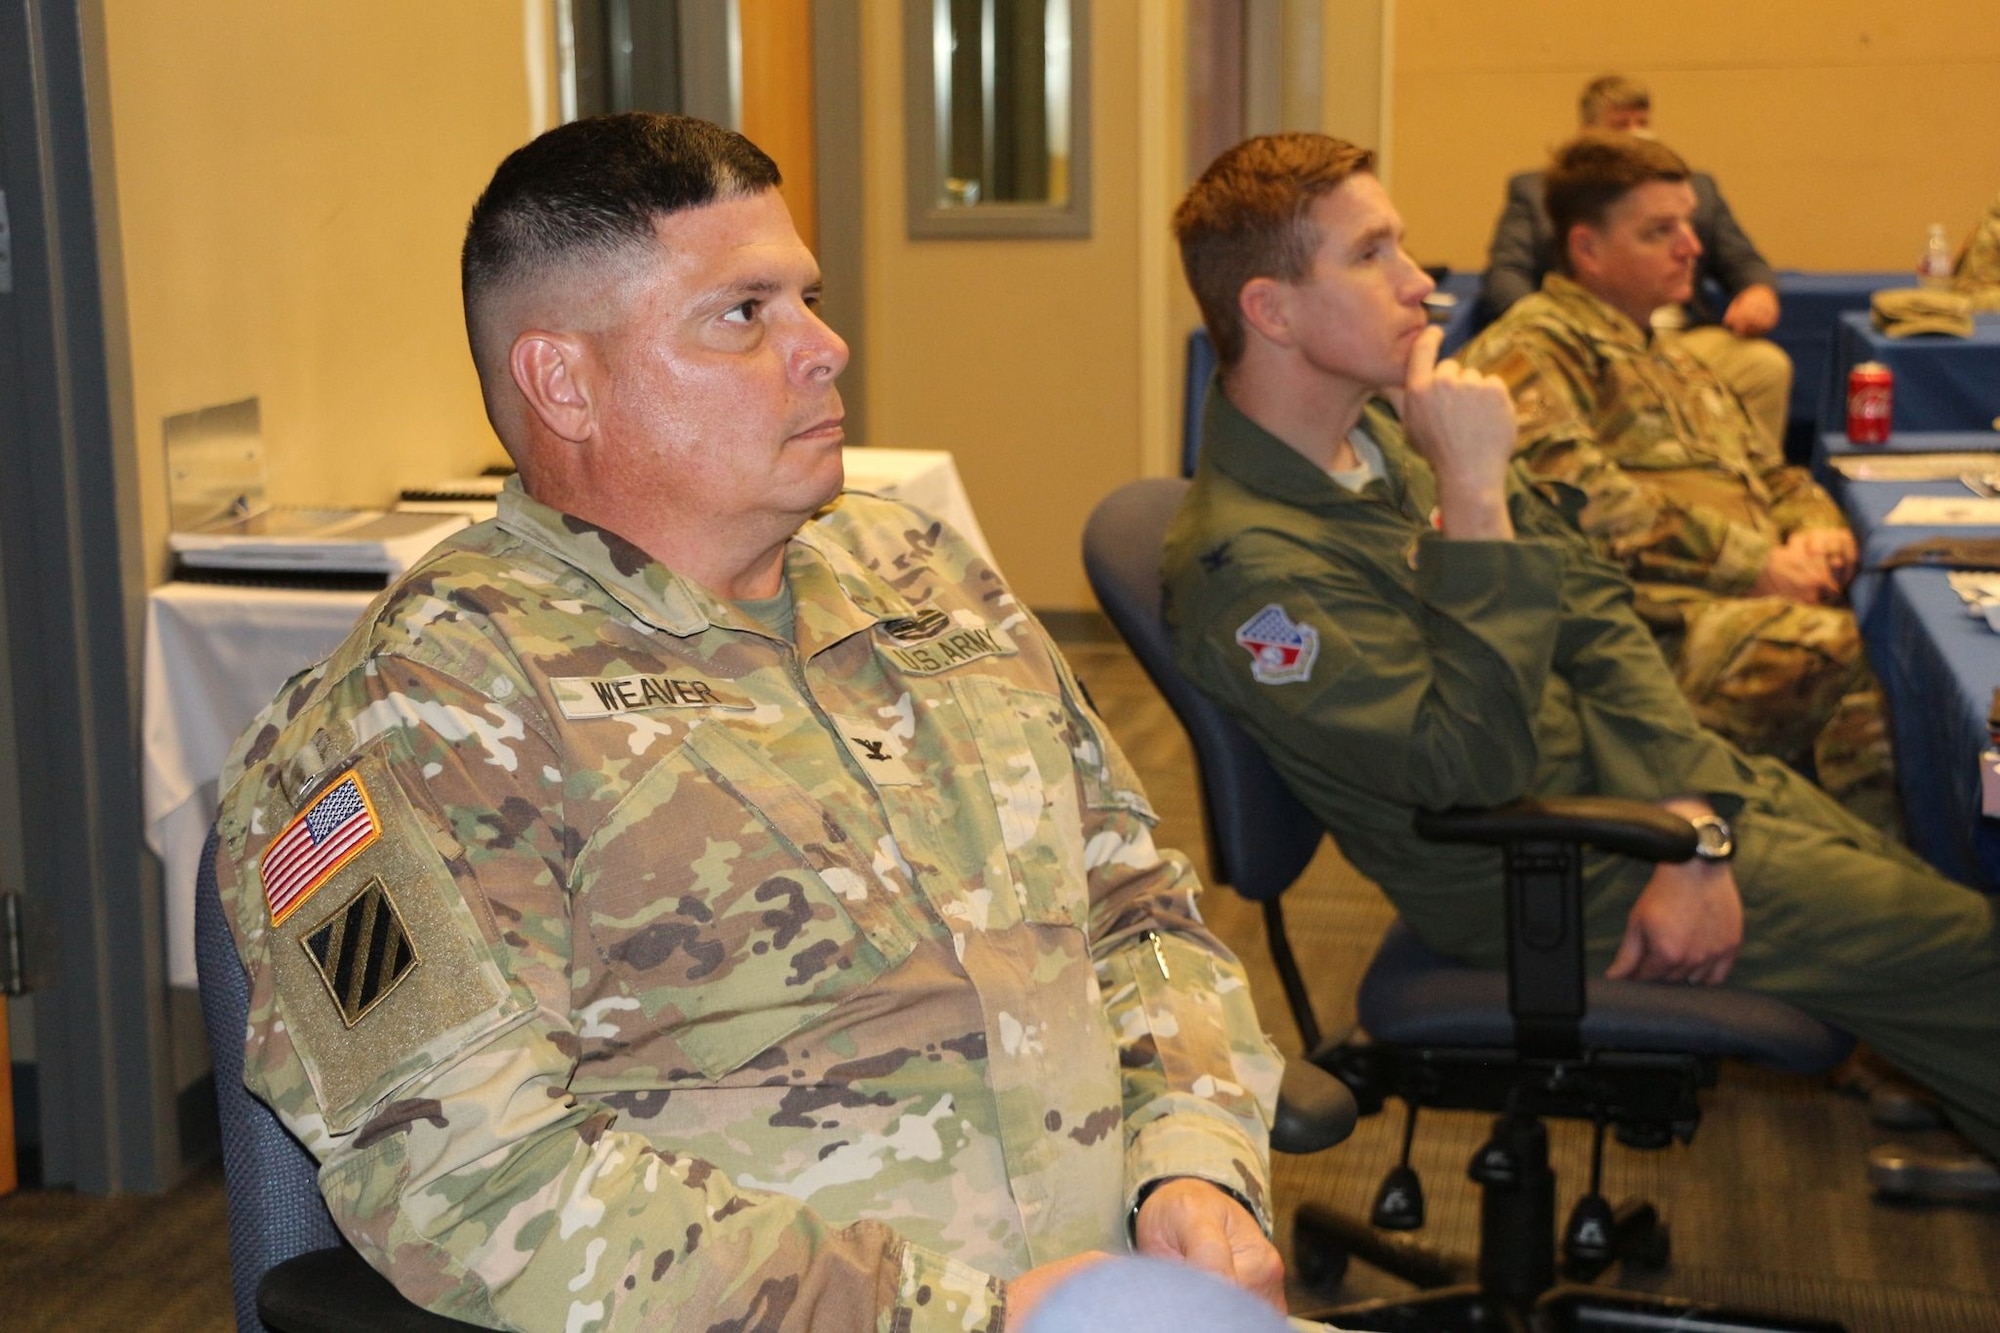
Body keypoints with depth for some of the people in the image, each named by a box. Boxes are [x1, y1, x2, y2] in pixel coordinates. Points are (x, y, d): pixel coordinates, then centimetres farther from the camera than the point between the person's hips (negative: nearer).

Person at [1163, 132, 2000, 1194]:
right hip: (1560, 873, -8)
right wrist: (1474, 498, -34)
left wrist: (1697, 829, -11)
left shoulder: (1396, 428, 2)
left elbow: (1595, 615, 2)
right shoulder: (1249, 568, -25)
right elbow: (1475, 767, -31)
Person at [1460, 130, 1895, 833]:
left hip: (1760, 605, 9)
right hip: (1654, 615, -9)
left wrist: (1816, 532, 10)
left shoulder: (1671, 359, 35)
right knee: (1835, 654, -36)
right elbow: (1579, 498, -13)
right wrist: (1755, 563, -12)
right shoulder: (1529, 349, 4)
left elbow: (1772, 473, 37)